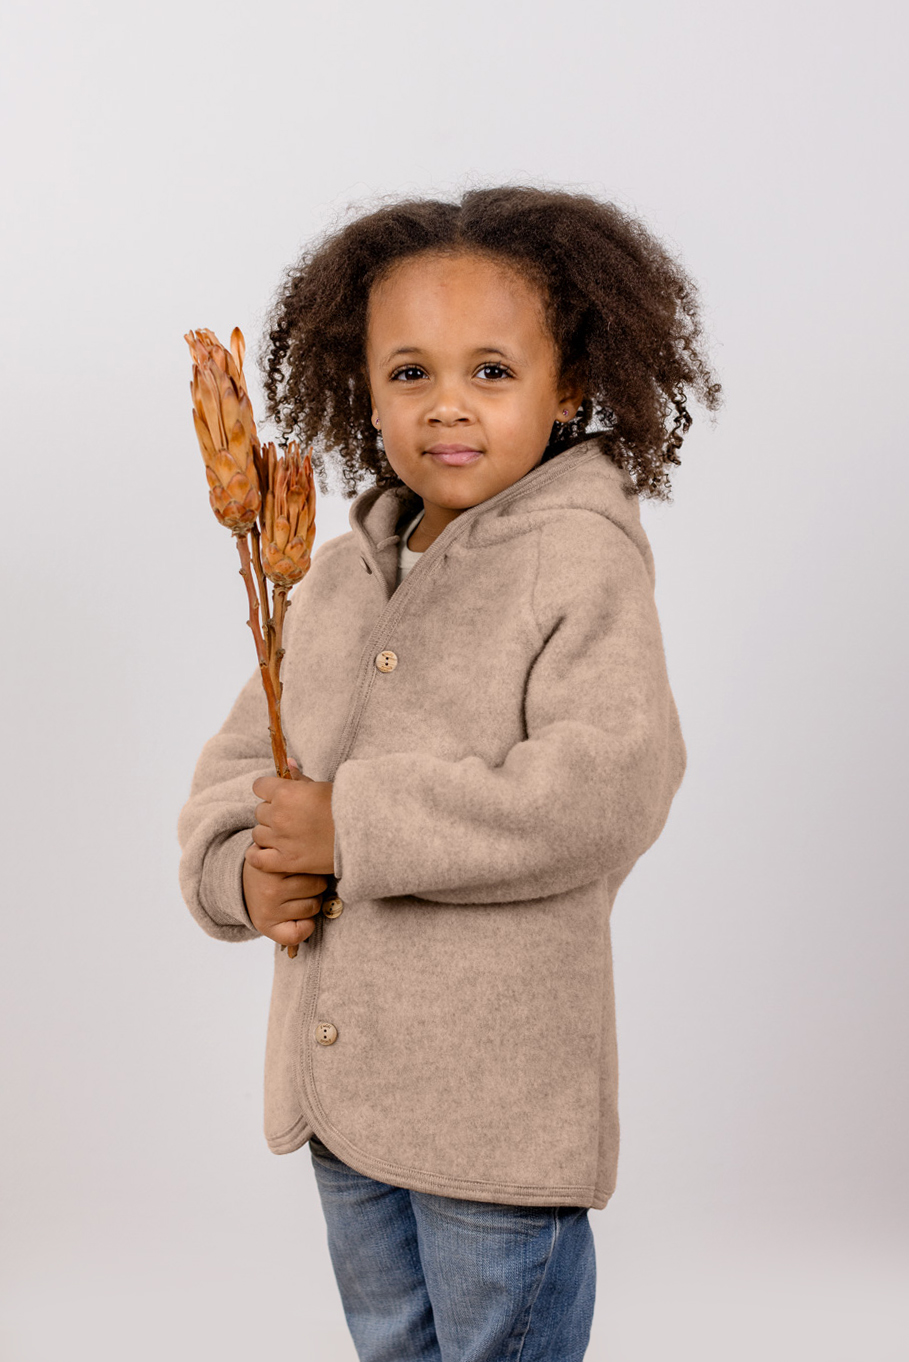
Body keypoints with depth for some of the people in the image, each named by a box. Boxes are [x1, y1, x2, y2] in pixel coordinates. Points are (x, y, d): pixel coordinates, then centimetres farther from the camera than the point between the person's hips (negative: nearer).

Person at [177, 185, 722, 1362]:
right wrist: (244, 868, -9)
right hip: (338, 1080, 7)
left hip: (501, 1097, -6)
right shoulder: (336, 577, 7)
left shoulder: (580, 559, -13)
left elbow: (607, 788, -26)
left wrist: (356, 825, -22)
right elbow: (241, 758, 14)